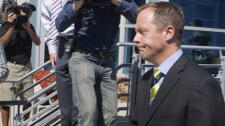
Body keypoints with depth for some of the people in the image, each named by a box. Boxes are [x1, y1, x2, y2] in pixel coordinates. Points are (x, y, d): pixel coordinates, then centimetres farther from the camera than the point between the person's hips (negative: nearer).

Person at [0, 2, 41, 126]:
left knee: (28, 99, 5)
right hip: (10, 66, -4)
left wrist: (28, 28, -11)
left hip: (26, 66, 5)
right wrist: (11, 26, -18)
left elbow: (38, 42, 1)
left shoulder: (30, 26, 12)